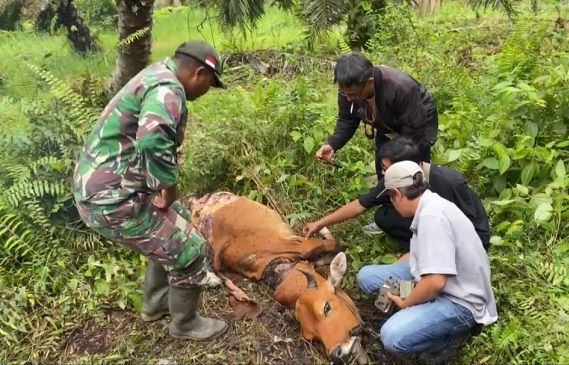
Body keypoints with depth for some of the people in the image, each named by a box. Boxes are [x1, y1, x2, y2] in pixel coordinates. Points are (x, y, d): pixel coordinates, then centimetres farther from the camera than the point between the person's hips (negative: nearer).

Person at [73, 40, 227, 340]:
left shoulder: (155, 77, 15)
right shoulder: (168, 89, -18)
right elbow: (153, 142, -38)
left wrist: (162, 191, 14)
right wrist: (169, 192, -20)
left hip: (96, 188, 10)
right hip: (112, 200, -10)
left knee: (172, 230, 26)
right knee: (190, 252, 1)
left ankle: (155, 303, 41)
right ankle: (185, 323, 25)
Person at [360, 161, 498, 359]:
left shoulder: (432, 216, -28)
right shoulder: (429, 206, 3)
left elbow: (435, 282, -33)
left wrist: (405, 303, -15)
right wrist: (388, 272, 18)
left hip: (458, 300, -9)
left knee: (393, 336, -31)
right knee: (367, 276, 4)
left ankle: (451, 334, -2)